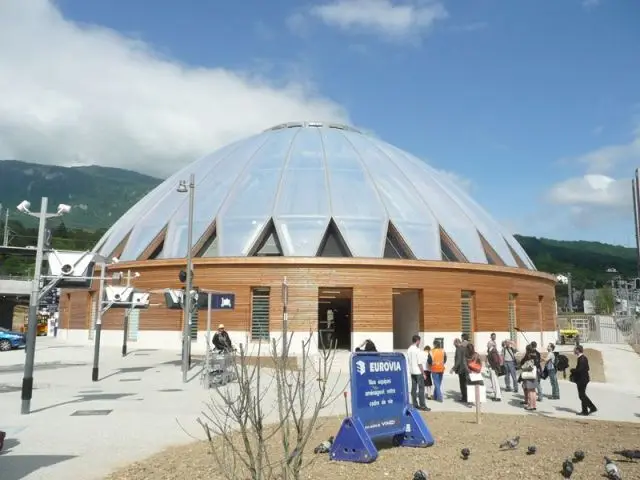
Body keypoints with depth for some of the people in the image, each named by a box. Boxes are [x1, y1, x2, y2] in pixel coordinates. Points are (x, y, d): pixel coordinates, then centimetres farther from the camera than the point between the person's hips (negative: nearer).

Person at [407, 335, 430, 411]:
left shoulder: (409, 350, 6)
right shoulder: (417, 350, -16)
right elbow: (419, 363, -16)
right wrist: (423, 373, -10)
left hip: (412, 371, 7)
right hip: (418, 372, -7)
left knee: (414, 388, 10)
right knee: (421, 388, -2)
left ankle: (415, 405, 14)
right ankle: (422, 405, 0)